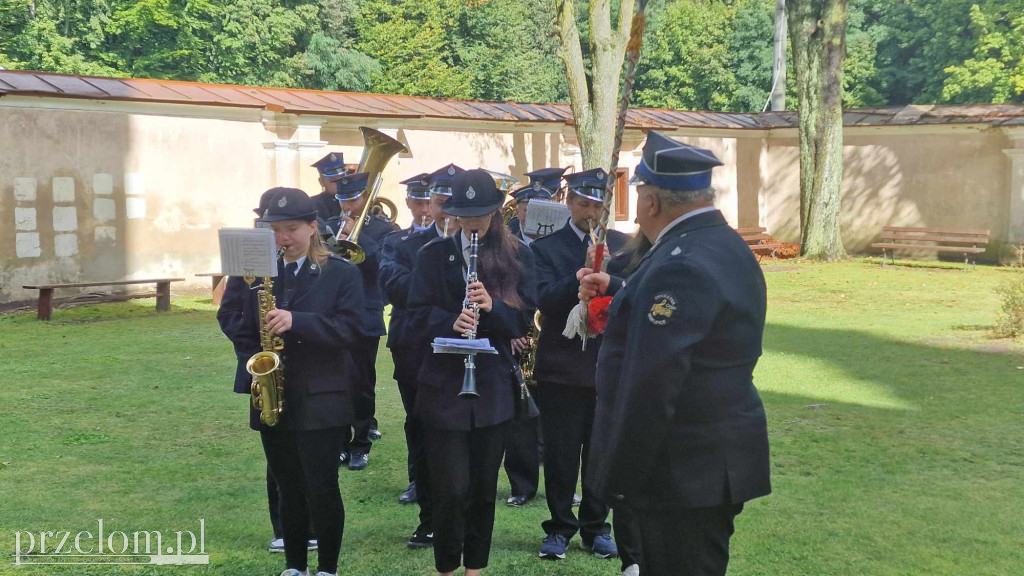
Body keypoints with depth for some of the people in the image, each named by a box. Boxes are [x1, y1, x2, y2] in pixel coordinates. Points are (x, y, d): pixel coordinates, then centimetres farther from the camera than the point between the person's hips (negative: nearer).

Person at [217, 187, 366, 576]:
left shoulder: (342, 273, -4)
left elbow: (351, 329, -12)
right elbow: (228, 316, 11)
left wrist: (296, 322, -23)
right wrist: (253, 352, -6)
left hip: (321, 399, -3)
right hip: (271, 398, 3)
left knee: (322, 488, -4)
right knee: (288, 488, 12)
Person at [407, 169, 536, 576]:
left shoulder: (517, 256, 4)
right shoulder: (434, 254, 2)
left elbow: (524, 317, -1)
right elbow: (419, 314, -4)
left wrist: (493, 306, -21)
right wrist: (452, 323, -23)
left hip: (494, 386, 2)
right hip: (444, 386, -1)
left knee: (485, 486, 10)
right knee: (452, 489, -3)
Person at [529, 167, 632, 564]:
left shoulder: (621, 245, 9)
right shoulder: (546, 248, 0)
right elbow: (544, 300, -14)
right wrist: (581, 279, -28)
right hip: (562, 367, -2)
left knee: (602, 452, 9)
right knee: (560, 454, 4)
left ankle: (596, 528, 23)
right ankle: (559, 528, 19)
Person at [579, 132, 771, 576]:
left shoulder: (681, 266, -23)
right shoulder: (725, 245, 10)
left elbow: (652, 385, -26)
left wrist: (618, 480, -20)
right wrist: (615, 294, 17)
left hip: (685, 473, -10)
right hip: (717, 463, 10)